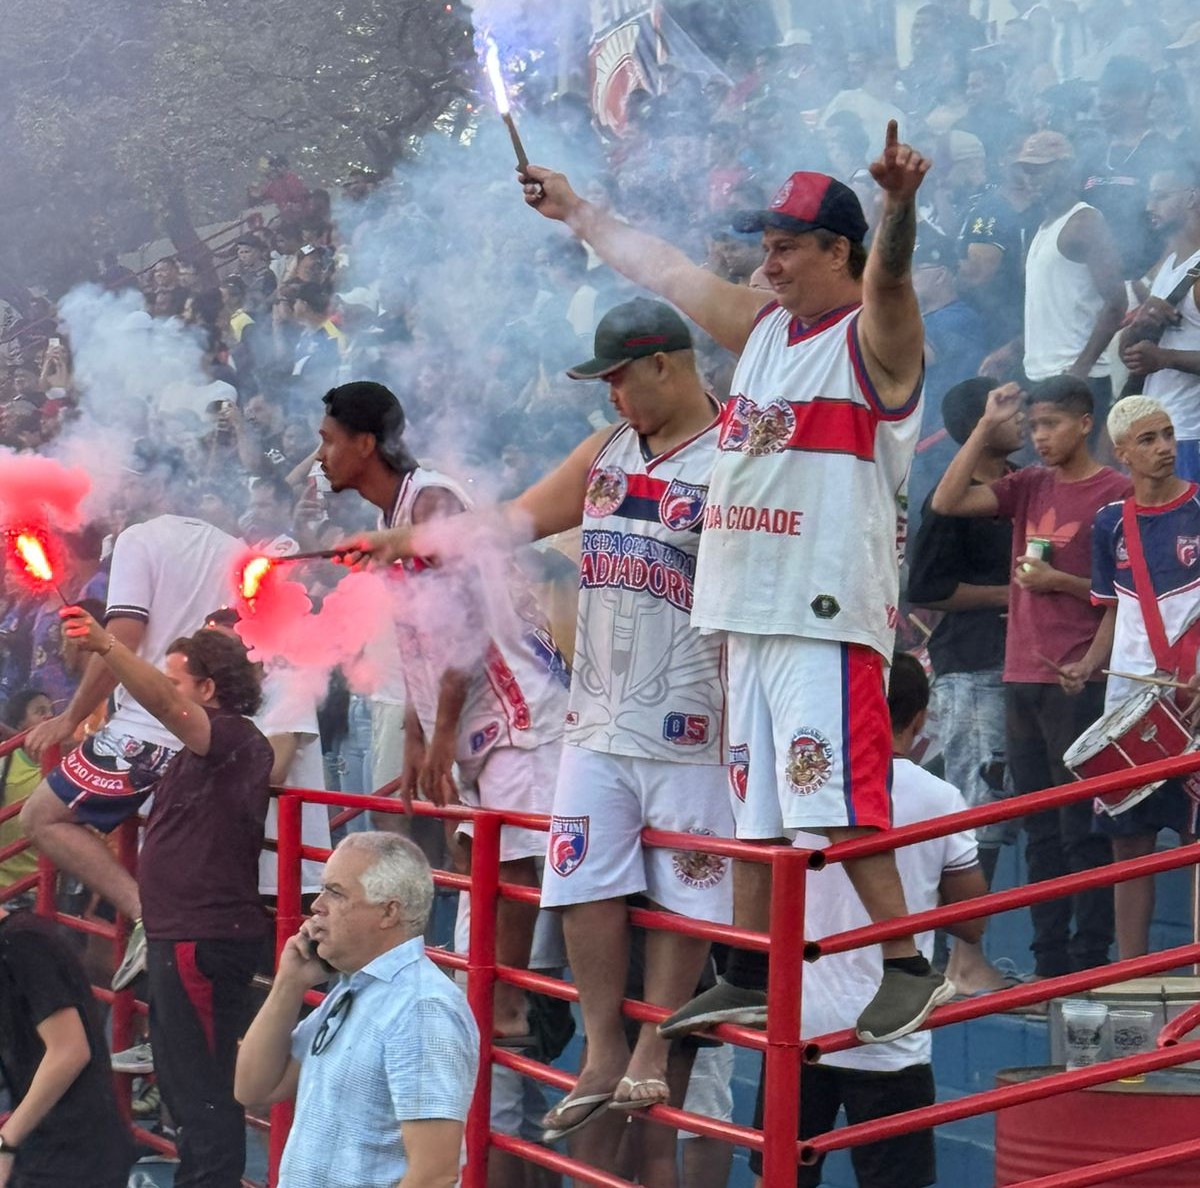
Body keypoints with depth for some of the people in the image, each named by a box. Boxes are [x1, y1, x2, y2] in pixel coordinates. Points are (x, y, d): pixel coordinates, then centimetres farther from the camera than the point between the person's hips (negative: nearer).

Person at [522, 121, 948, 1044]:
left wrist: (900, 204, -50)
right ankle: (752, 978, 21)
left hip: (829, 611, -9)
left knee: (837, 803, -14)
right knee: (753, 803, 13)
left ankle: (911, 968, -8)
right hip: (750, 609, 9)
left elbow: (889, 277, -29)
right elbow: (665, 271, 28)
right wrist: (577, 213, 37)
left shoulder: (873, 338, -7)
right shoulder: (765, 328, 16)